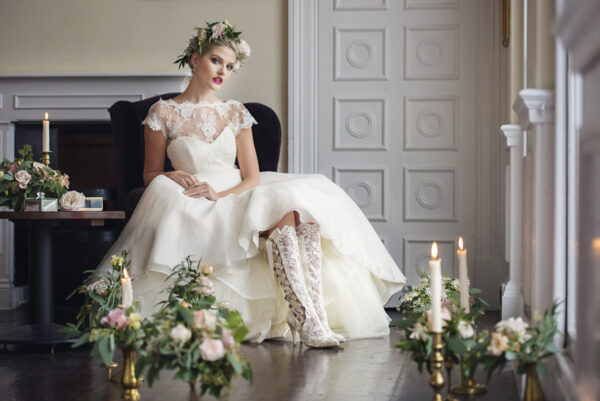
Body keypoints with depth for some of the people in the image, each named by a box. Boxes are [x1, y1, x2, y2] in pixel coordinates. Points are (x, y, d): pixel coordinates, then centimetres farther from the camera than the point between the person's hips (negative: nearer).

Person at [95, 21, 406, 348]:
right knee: (282, 217, -32)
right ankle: (307, 321, -44)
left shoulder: (236, 113, 13)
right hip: (197, 211, -4)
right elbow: (151, 175, 8)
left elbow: (252, 177, 7)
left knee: (302, 210, -29)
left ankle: (317, 317, -43)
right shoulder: (163, 113, 4)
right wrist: (176, 176, -15)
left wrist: (221, 194, -13)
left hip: (237, 200, 4)